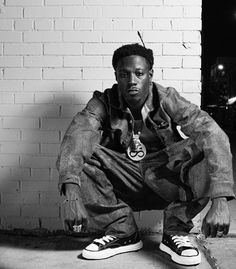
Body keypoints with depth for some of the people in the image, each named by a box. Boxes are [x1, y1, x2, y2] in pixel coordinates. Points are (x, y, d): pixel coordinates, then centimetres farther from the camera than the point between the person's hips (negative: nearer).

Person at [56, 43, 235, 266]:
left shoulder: (168, 101, -12)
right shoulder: (103, 103, -9)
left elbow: (212, 134, -26)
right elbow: (76, 137, -27)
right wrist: (71, 194, -47)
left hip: (165, 184, -1)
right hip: (122, 183, 1)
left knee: (204, 150, -27)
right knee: (79, 157, -23)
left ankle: (175, 232, -10)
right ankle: (121, 232, -10)